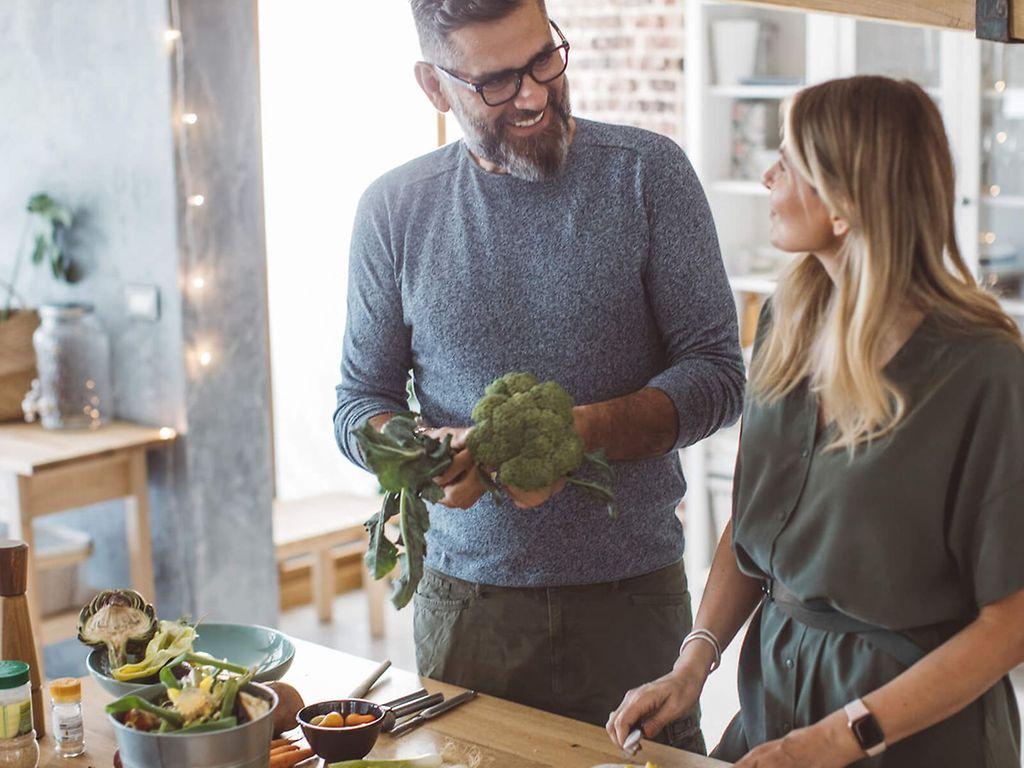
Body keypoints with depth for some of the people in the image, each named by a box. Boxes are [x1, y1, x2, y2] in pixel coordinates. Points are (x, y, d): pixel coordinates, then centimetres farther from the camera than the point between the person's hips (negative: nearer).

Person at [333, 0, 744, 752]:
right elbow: (360, 404, 6)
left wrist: (585, 432, -23)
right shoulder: (395, 209, 1)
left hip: (633, 590, -1)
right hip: (466, 596, 2)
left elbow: (717, 374, -6)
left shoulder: (647, 173, -5)